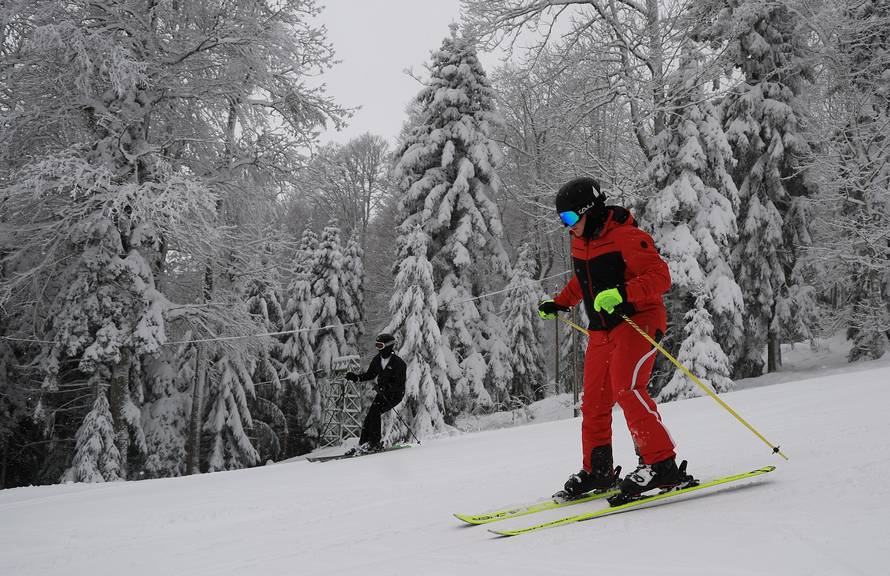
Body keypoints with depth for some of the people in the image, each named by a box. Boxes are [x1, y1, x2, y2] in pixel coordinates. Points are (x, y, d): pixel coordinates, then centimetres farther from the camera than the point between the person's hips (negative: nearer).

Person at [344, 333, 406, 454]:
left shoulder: (398, 363, -19)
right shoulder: (377, 360, 3)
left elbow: (399, 385, -23)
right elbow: (370, 374, 15)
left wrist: (384, 388, -36)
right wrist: (356, 377, -2)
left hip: (395, 394, -7)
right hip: (382, 392, 7)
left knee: (375, 412, -21)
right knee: (369, 415, -7)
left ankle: (375, 443, -14)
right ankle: (363, 442, -1)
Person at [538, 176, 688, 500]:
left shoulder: (626, 237, -15)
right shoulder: (580, 242, 11)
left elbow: (661, 277, -23)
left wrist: (622, 293, -36)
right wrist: (558, 304, 24)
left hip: (638, 322, -8)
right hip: (601, 332, 8)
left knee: (626, 390, -24)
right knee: (594, 403, 8)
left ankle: (661, 465, -17)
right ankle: (597, 472, 22)